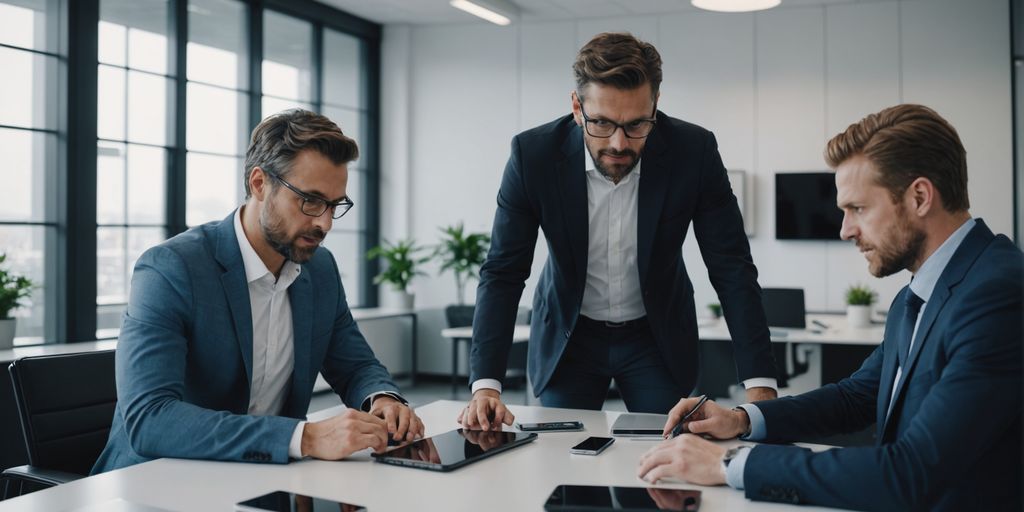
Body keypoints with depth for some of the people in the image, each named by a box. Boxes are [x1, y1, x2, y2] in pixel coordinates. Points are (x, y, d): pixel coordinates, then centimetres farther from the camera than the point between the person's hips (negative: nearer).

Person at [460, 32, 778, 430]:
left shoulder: (694, 152, -22)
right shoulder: (533, 154, -22)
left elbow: (733, 270, -17)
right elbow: (503, 273, -17)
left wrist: (760, 385, -25)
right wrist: (485, 385, -28)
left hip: (658, 335, 0)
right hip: (566, 336, 0)